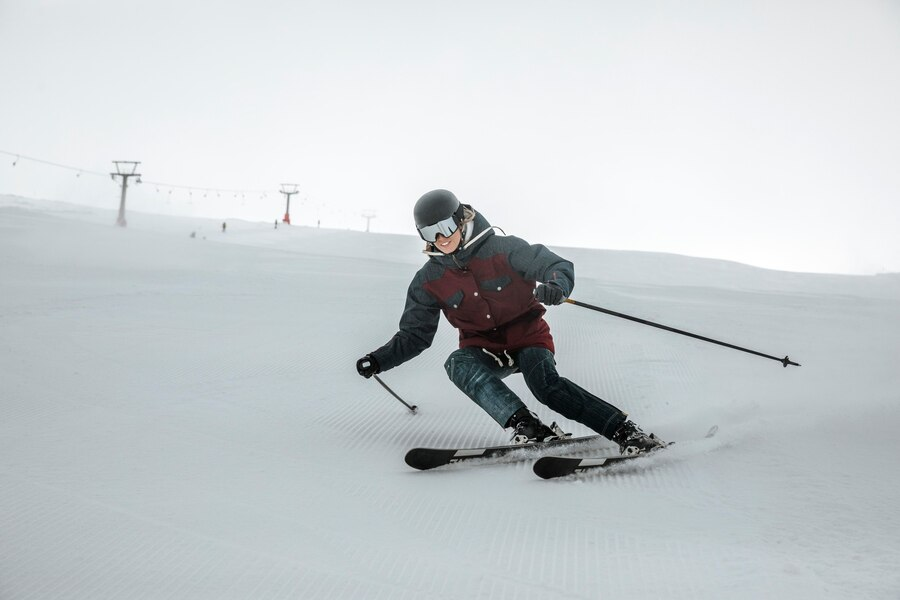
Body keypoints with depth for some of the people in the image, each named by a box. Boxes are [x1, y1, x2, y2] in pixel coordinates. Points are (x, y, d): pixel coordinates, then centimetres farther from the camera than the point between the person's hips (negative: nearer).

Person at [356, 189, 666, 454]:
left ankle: (624, 430, -27)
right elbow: (415, 334, 7)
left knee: (546, 384, -31)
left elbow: (559, 267, -15)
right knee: (458, 364, -31)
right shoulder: (429, 281, 0)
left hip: (528, 335, -3)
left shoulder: (503, 249, -10)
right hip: (484, 349, 3)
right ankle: (524, 425, -43)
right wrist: (380, 360, -9)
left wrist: (555, 287, -39)